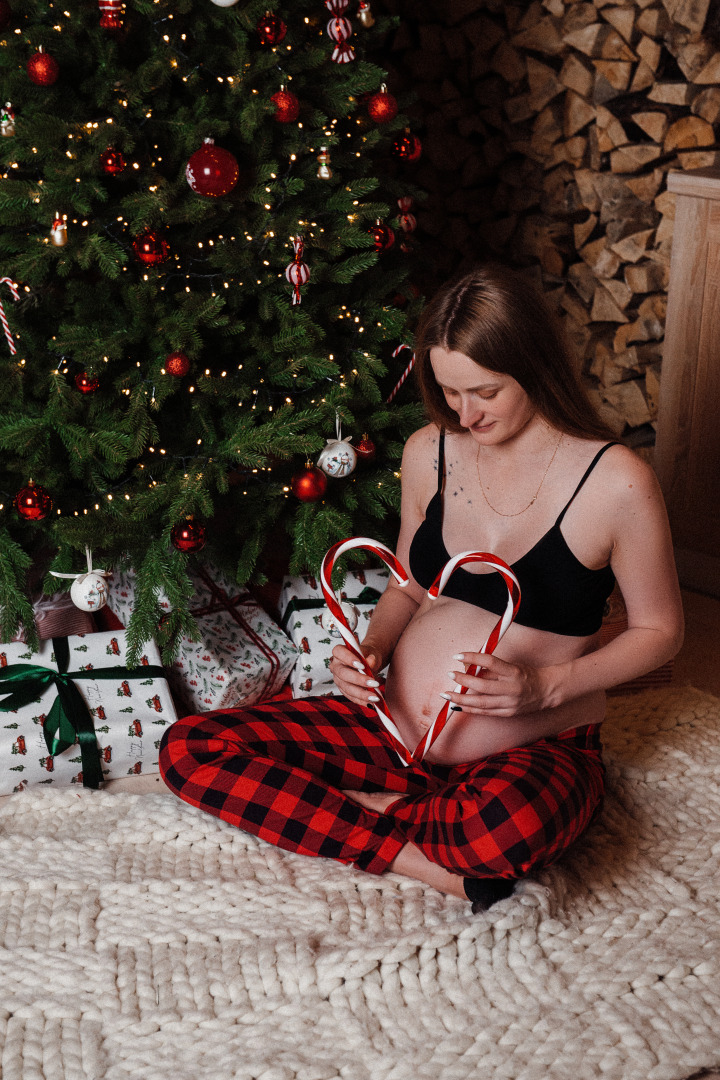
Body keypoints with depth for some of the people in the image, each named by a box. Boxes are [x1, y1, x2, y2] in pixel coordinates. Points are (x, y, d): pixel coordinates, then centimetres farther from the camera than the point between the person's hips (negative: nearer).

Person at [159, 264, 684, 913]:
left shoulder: (614, 482, -13)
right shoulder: (429, 451, 2)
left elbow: (660, 630, -3)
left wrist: (548, 684, -17)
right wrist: (372, 651, -6)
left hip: (535, 751, -6)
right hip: (397, 729, 6)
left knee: (502, 834, -45)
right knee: (188, 750, -12)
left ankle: (371, 807, -10)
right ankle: (435, 865, -17)